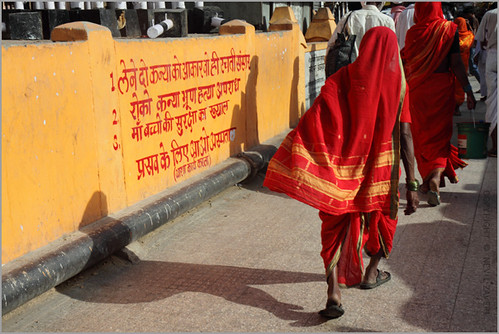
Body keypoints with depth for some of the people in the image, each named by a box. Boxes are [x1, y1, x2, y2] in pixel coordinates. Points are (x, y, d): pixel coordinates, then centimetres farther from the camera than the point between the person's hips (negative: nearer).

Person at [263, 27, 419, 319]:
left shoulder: (342, 78, -3)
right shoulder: (397, 84, -5)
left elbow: (313, 120, -14)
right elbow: (405, 136, -10)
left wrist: (294, 164, -18)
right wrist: (411, 185, -8)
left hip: (343, 166, 0)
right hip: (381, 165, 0)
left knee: (337, 224, 6)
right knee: (382, 214, 25)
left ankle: (334, 292, -9)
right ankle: (371, 273, 42)